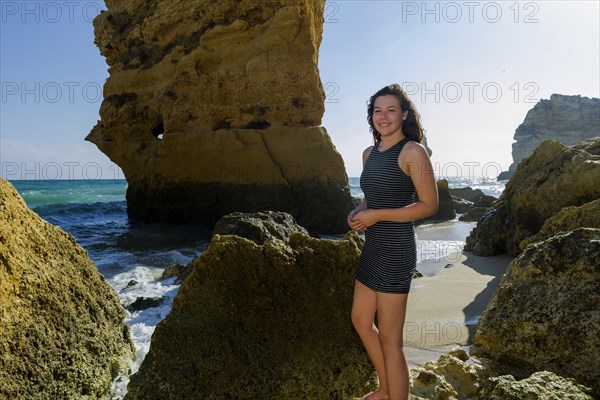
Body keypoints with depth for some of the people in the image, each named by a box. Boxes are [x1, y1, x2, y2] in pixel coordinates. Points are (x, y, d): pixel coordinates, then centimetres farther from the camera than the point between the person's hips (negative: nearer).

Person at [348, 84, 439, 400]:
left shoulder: (412, 152, -11)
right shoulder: (369, 154, 12)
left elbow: (430, 204, -13)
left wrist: (376, 215, -18)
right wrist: (357, 212, 2)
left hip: (395, 251, -9)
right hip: (372, 248, 9)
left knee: (389, 340, 0)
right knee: (360, 320, 21)